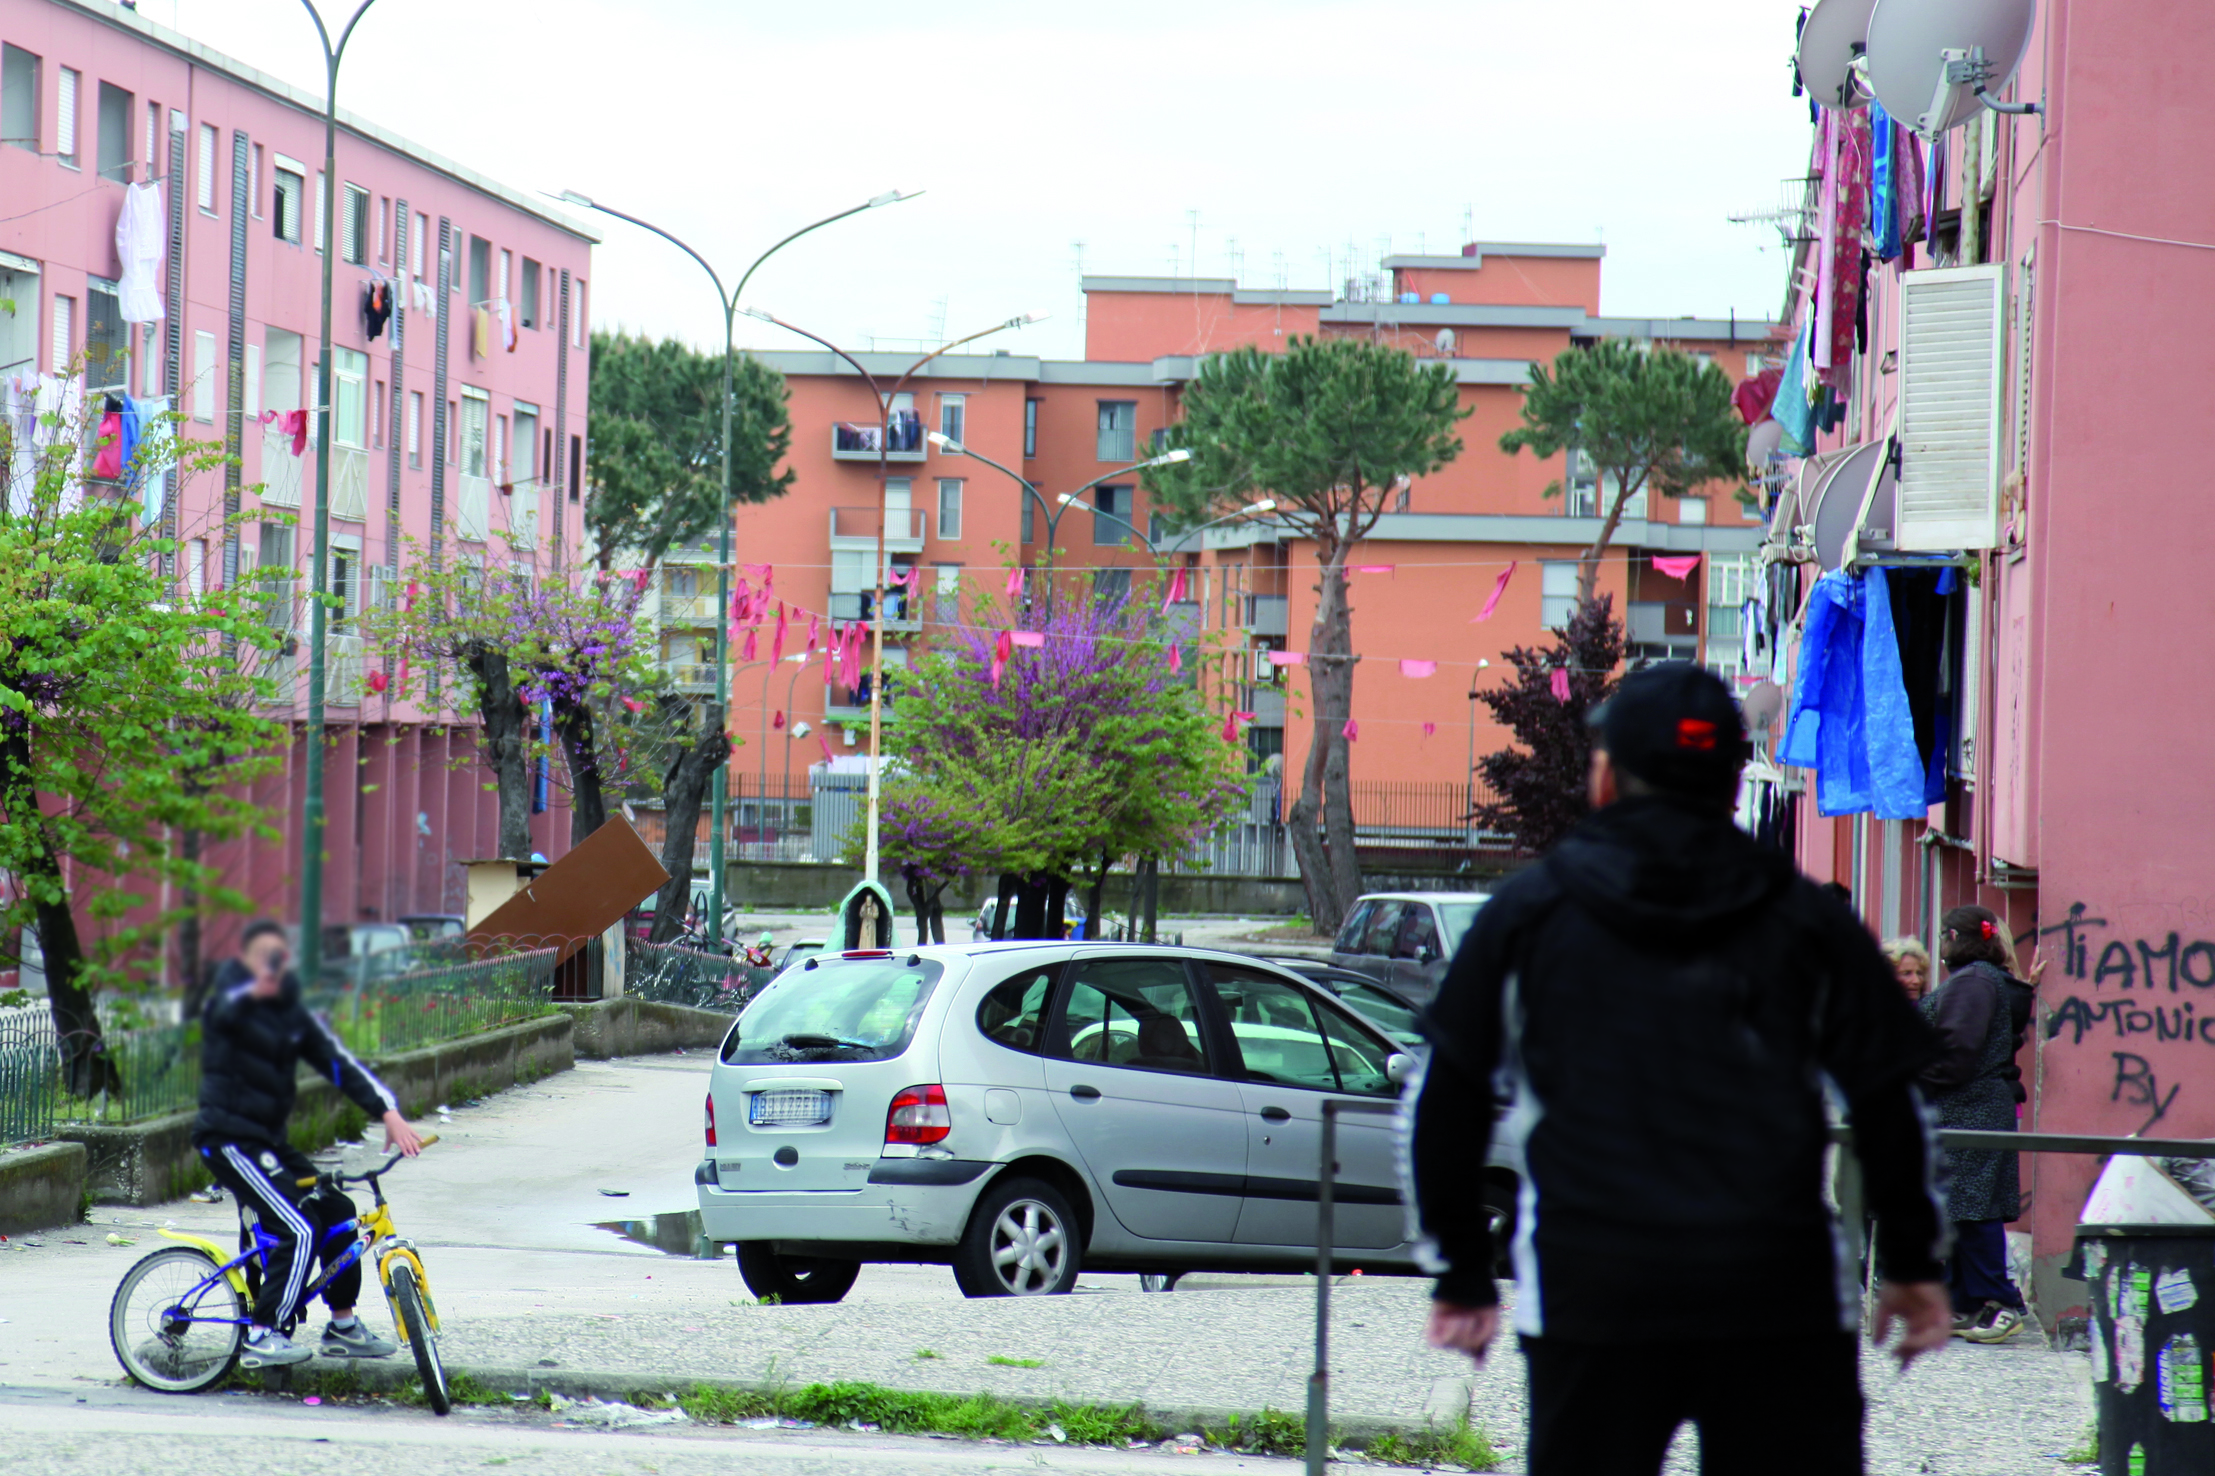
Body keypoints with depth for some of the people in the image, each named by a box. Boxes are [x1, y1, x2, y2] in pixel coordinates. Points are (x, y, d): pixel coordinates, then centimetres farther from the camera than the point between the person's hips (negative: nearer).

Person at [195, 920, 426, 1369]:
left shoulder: (295, 1015, 9)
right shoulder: (231, 997, -8)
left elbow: (340, 1063, 1)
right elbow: (222, 1012, -33)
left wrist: (389, 1113, -13)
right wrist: (255, 992, -57)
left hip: (269, 1139, 7)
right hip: (228, 1135, -7)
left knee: (336, 1211, 8)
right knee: (300, 1228, -18)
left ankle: (343, 1326, 22)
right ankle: (261, 1337, -15)